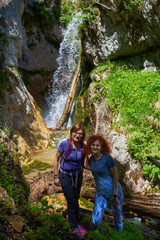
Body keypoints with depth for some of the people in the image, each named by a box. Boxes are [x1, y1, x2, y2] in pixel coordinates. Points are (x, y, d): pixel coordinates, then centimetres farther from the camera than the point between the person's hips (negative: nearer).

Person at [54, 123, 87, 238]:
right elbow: (56, 159, -9)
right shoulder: (64, 144, -21)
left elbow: (83, 162, 5)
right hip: (65, 175, -3)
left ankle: (77, 223, 33)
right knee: (71, 202, 0)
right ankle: (74, 227, 19)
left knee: (76, 200, 14)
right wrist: (56, 176, -8)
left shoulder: (83, 147, -12)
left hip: (77, 175, 3)